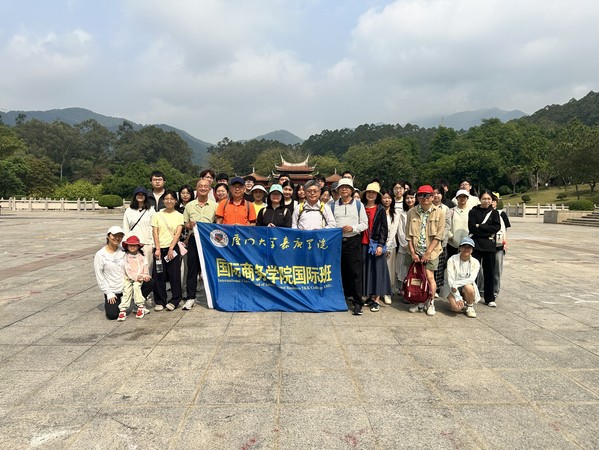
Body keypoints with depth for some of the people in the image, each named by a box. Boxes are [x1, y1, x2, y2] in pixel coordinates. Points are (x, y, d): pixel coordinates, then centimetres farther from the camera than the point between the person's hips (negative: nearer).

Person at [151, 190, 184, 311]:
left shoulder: (179, 216, 4)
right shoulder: (157, 215, 8)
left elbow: (178, 233, -3)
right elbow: (155, 233, 2)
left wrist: (171, 249, -12)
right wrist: (157, 249, -9)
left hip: (173, 248, -1)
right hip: (159, 249, 1)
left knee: (174, 275, 1)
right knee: (159, 275, 4)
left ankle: (174, 301, 12)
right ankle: (160, 302, 14)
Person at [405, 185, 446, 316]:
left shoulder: (439, 213, -3)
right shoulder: (411, 212, 2)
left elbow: (438, 236, -6)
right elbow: (409, 235, 2)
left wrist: (428, 253, -10)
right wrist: (412, 252, -4)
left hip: (431, 251, -2)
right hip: (415, 251, 2)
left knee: (429, 277, -6)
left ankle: (431, 303, 14)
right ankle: (420, 302, 23)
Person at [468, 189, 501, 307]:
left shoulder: (494, 213, 9)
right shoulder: (473, 212, 3)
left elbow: (497, 227, -6)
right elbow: (472, 228, -8)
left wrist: (480, 227, -11)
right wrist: (488, 232, -12)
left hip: (489, 246, 2)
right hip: (476, 245, -2)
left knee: (489, 272, 5)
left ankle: (489, 298, 15)